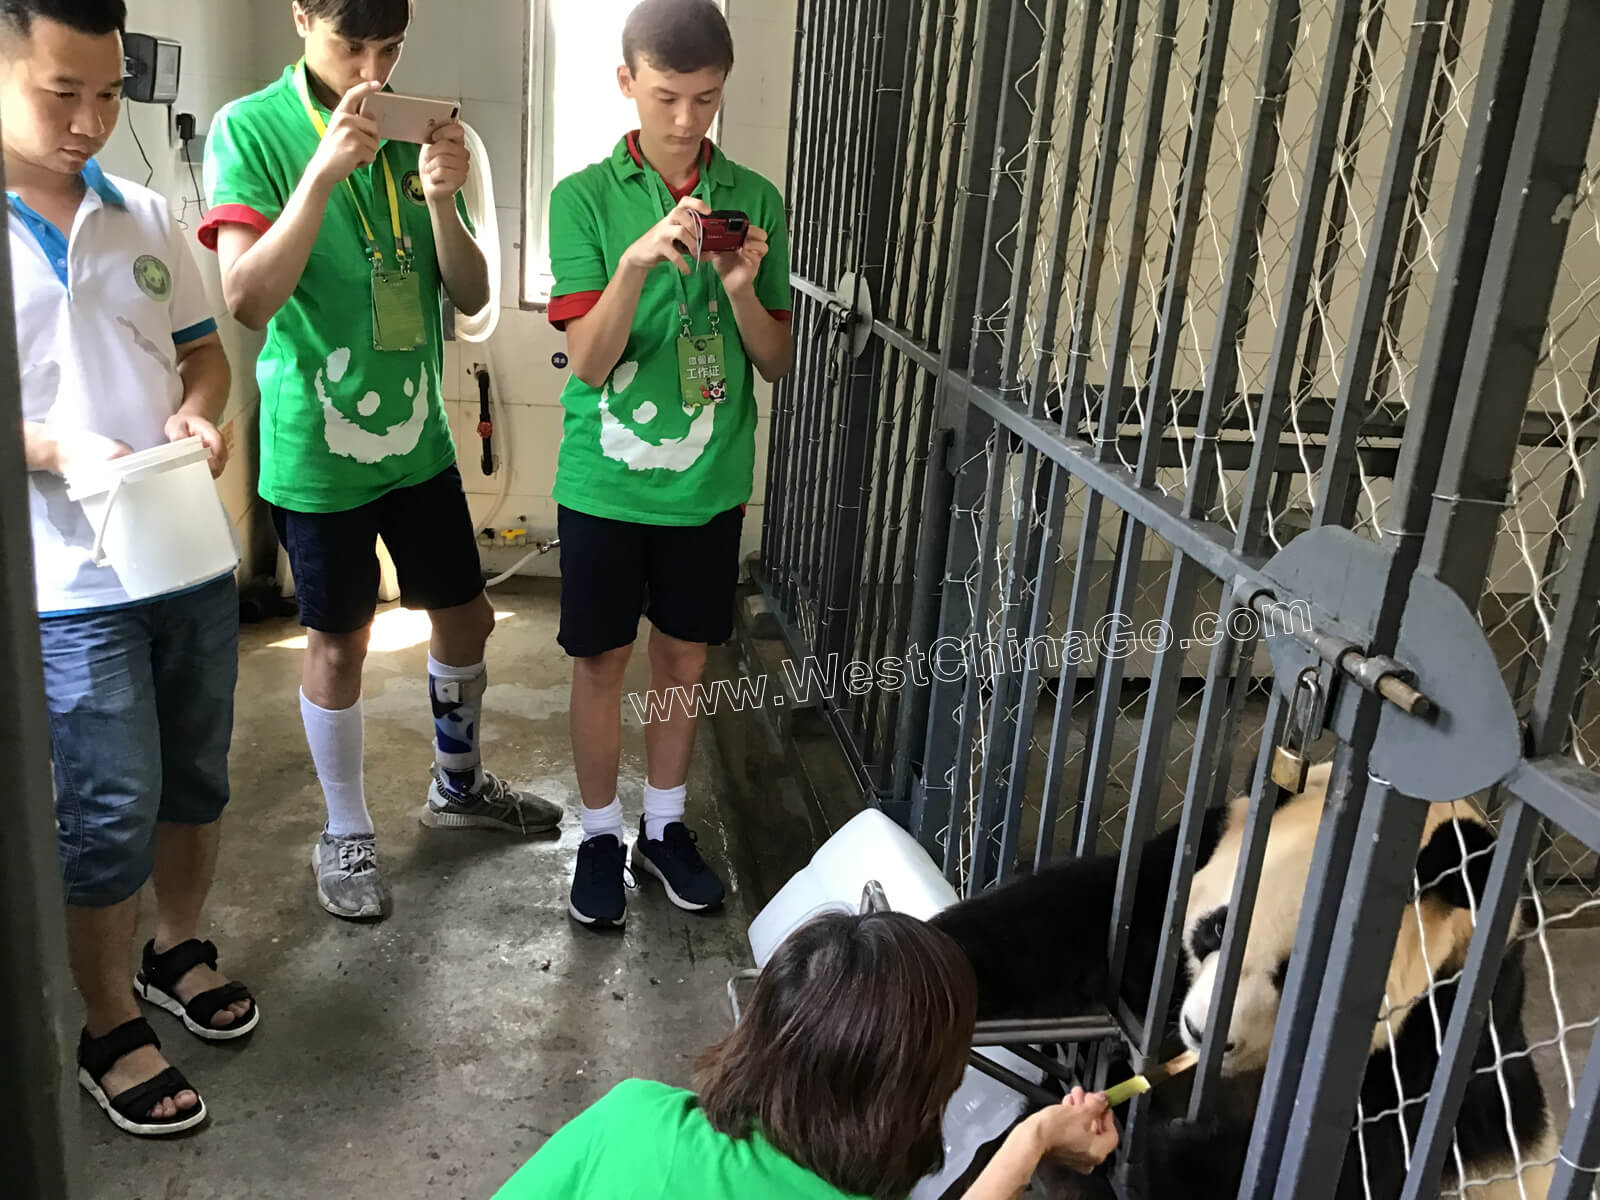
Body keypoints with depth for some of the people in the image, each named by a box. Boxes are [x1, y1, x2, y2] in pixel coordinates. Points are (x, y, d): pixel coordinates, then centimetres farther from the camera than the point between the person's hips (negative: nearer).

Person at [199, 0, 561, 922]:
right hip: (319, 448, -5)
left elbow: (471, 297, -1)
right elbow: (248, 299, -22)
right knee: (340, 642, 7)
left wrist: (443, 201, -19)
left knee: (467, 616, 15)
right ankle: (346, 836, 28)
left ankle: (458, 783, 40)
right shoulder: (251, 129, -11)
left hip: (419, 435, 5)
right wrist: (324, 172, -31)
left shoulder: (418, 132, 2)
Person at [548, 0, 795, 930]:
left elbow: (779, 362, 1)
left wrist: (740, 289, -18)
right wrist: (637, 261, -29)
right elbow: (589, 361, -14)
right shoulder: (586, 198, -7)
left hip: (709, 483, 2)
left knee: (686, 657, 14)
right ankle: (601, 836, 30)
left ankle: (666, 825, 34)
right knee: (603, 662, 10)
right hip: (606, 481, -2)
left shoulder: (755, 201, 0)